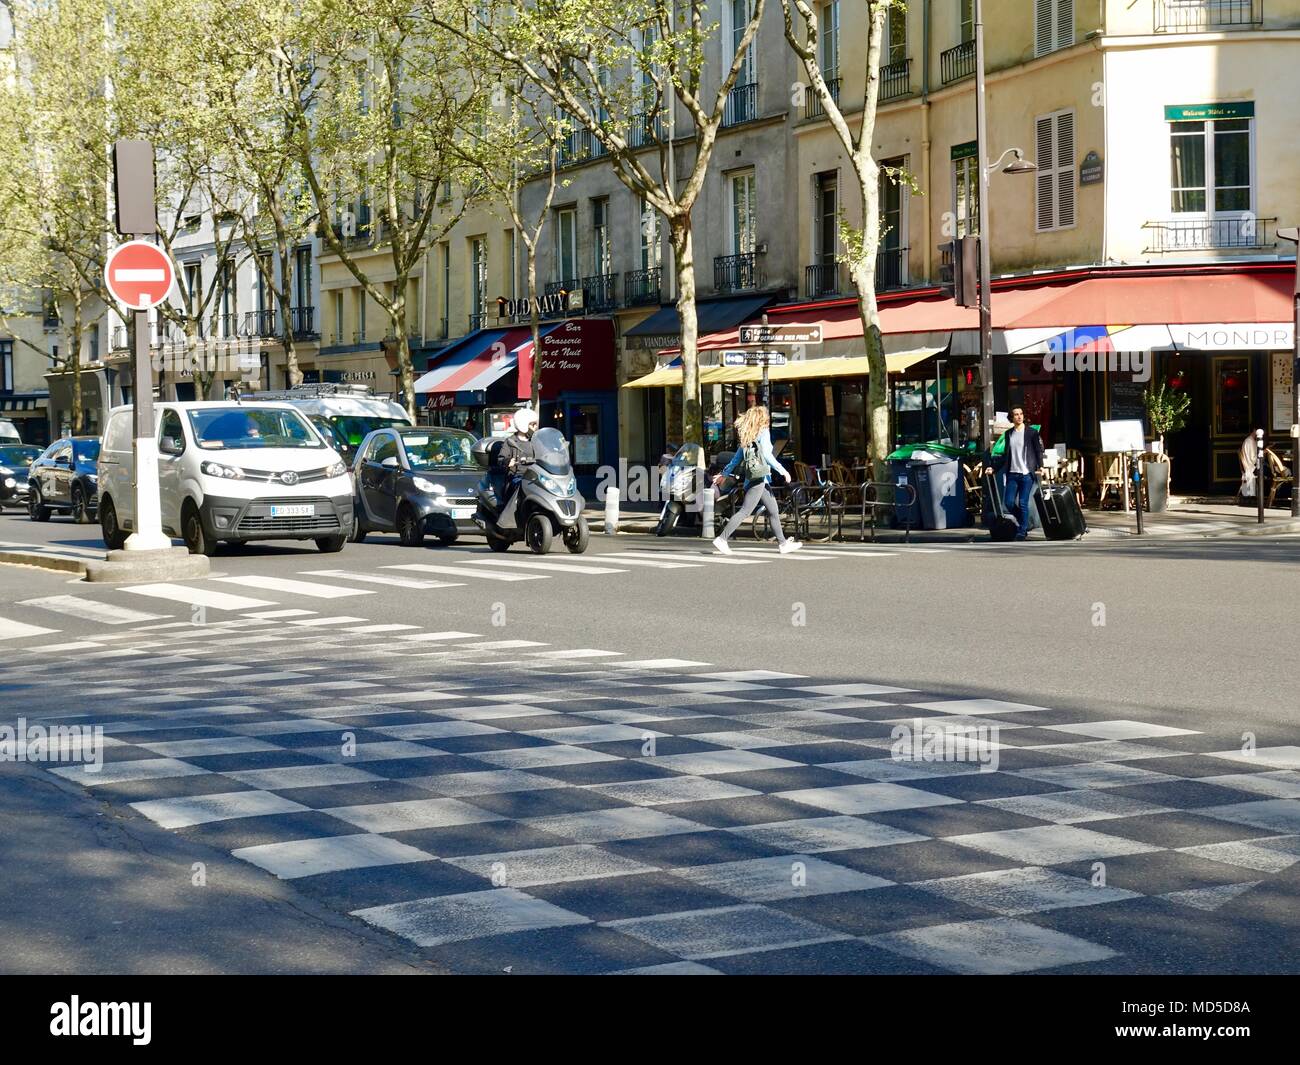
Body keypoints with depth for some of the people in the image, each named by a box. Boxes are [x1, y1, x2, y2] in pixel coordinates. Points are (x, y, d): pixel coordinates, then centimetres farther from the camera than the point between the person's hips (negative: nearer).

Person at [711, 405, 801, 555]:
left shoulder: (747, 436, 15)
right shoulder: (763, 432, -7)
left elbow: (737, 458, 15)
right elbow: (766, 454, -17)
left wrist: (724, 474, 20)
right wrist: (783, 471, -13)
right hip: (760, 476, -9)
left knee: (773, 510, 14)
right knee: (745, 511, -11)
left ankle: (783, 543, 19)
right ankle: (722, 539, -14)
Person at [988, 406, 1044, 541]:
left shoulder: (1032, 432, -1)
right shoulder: (1008, 434, 12)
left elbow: (1039, 451, -3)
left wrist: (1040, 466, -17)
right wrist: (994, 467, 11)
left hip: (1027, 474, -4)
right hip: (1012, 474, 4)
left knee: (1023, 503, -6)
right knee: (1009, 502, -1)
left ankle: (1022, 532, 3)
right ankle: (1024, 524, 21)